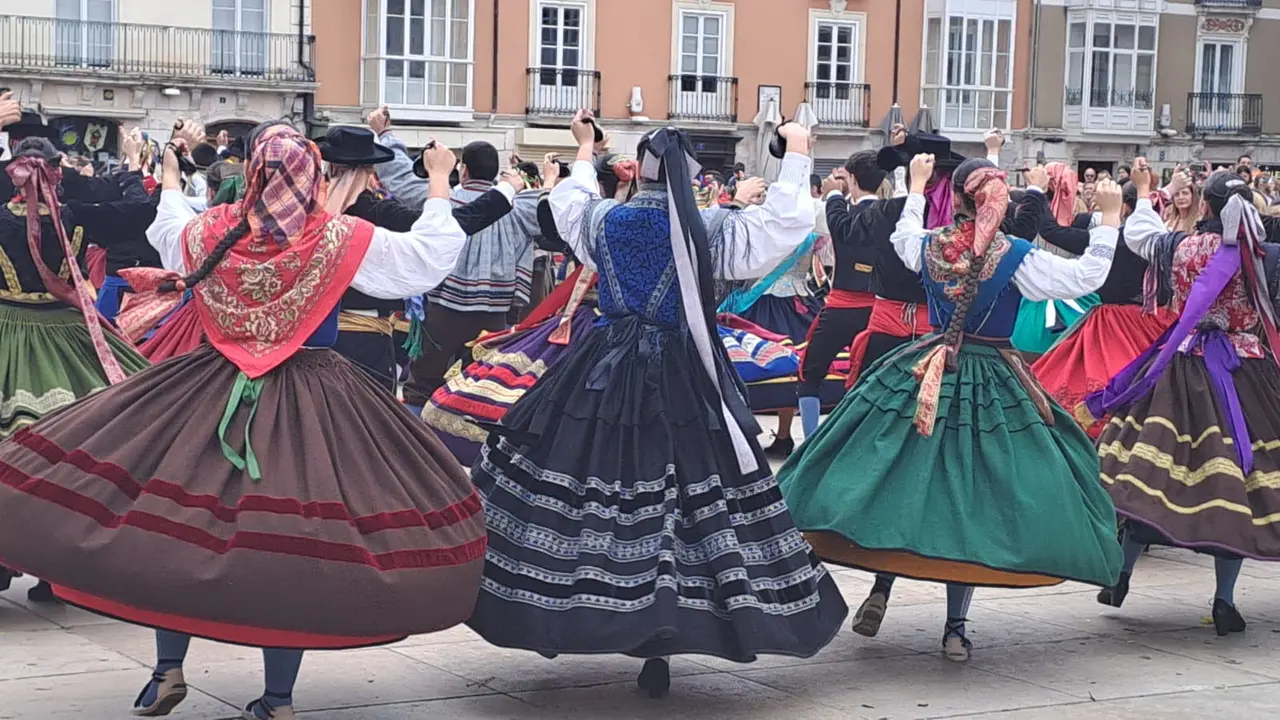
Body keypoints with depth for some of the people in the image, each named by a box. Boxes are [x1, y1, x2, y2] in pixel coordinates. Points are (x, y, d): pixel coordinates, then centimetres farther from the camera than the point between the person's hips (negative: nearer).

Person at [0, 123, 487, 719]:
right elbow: (431, 254, -2)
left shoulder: (208, 232, -1)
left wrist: (169, 172, 41)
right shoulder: (341, 239, -9)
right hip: (310, 405, -2)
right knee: (289, 540, 1)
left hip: (213, 392, 2)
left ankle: (168, 670, 18)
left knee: (178, 520, 14)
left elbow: (167, 226, 24)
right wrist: (439, 180, 10)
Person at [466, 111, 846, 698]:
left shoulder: (600, 219, 3)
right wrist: (797, 154, 11)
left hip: (602, 373, 2)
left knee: (578, 486, 9)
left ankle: (554, 615, 14)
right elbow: (787, 223, -1)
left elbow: (567, 201, 26)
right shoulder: (711, 228, -6)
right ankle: (657, 646, 1)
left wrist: (584, 147, 40)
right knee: (686, 489, 1)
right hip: (684, 378, -2)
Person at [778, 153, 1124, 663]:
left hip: (926, 375, 3)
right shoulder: (1016, 257, -13)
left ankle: (882, 585, 11)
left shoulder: (929, 246, -2)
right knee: (969, 492, 2)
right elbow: (1087, 278, -7)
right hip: (991, 384, -2)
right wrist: (1109, 220, 2)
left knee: (902, 477, 16)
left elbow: (903, 234, 23)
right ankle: (955, 627, 5)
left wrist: (916, 186, 38)